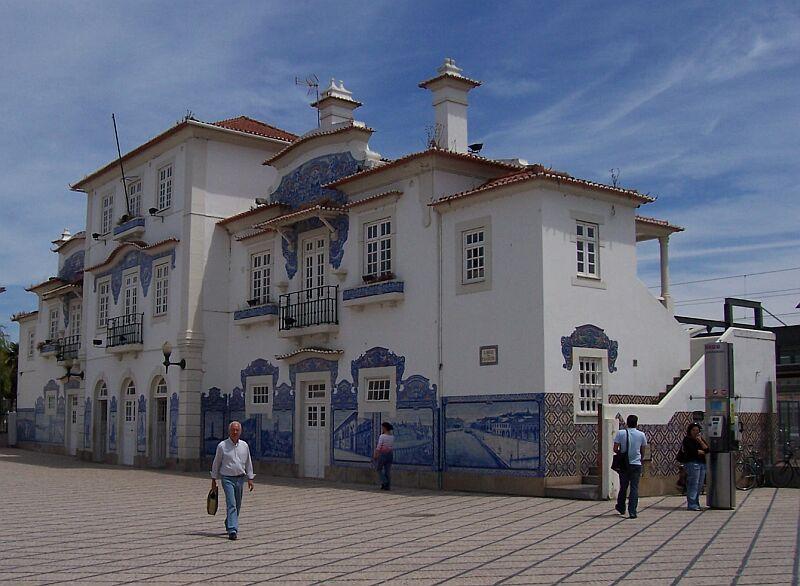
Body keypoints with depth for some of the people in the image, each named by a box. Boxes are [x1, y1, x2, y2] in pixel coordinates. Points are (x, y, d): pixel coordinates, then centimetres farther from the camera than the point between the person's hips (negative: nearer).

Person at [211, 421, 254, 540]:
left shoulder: (244, 445, 5)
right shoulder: (222, 446, -4)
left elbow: (248, 463, 12)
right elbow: (216, 463, 4)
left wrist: (250, 479, 9)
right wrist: (213, 480, 4)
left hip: (240, 478, 4)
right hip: (227, 478, -4)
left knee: (237, 506, 12)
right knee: (231, 504, -15)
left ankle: (229, 525, 32)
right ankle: (232, 530, -20)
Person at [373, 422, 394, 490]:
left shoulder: (382, 436, -14)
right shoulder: (392, 437, 6)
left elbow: (378, 447, -15)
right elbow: (392, 448, 11)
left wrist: (375, 456, -7)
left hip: (382, 454, -6)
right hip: (390, 455, 6)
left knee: (379, 469, 11)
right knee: (388, 471, 8)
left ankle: (384, 482, -5)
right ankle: (388, 486, 5)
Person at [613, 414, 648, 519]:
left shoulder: (620, 433, -5)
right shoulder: (641, 435, -1)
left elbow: (615, 449, -7)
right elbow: (643, 451, 8)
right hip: (636, 464, 0)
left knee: (623, 487, 15)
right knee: (634, 488, 2)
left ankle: (621, 508, 30)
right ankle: (632, 512, -4)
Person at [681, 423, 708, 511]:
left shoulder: (700, 439, 20)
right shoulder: (687, 439, -1)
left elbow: (707, 449, 6)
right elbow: (692, 451, -14)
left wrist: (700, 440, -4)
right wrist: (702, 452, 1)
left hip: (702, 463, 7)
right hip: (692, 463, -7)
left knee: (699, 485, 6)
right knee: (693, 484, -11)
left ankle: (696, 504, 12)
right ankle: (692, 505, -11)